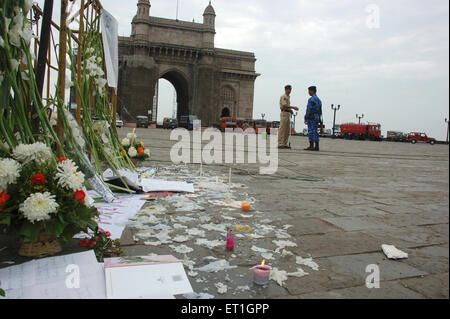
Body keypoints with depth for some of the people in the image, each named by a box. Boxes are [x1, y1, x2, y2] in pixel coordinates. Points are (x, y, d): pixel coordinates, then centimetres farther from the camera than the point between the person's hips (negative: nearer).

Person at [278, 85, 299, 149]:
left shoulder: (288, 97, 24)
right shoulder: (283, 96, -6)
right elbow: (284, 105, -19)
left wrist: (290, 110, 10)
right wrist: (293, 107, -23)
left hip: (288, 114, 10)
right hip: (284, 113, -10)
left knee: (287, 130, 7)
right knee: (282, 129, -11)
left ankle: (285, 144, 9)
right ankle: (280, 144, -12)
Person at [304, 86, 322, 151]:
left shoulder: (311, 99, -12)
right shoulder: (318, 99, 18)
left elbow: (308, 110, -17)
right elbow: (320, 111, 19)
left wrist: (306, 119, -14)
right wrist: (319, 120, 22)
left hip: (311, 117, -9)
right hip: (317, 118, 9)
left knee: (311, 132, -8)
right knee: (315, 132, 8)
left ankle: (311, 146, -10)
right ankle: (316, 147, 7)